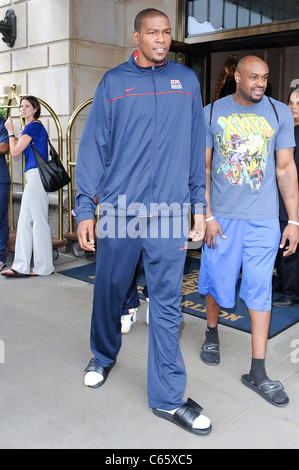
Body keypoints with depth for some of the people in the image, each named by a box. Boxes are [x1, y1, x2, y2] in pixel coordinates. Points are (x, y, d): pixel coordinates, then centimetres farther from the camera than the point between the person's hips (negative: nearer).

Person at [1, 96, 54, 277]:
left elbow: (15, 152, -7)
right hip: (33, 176, 11)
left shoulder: (33, 126, -9)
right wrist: (21, 139, 23)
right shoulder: (36, 126, 21)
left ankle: (43, 267, 4)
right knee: (25, 221, 9)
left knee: (39, 221, -4)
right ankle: (22, 267, 12)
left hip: (36, 175, -11)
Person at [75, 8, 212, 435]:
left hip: (169, 212, 1)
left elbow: (196, 146, 11)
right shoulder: (113, 82, 6)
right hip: (119, 209, 0)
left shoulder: (186, 80, 11)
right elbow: (93, 147, 2)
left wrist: (199, 203, 6)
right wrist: (85, 209, -3)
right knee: (109, 292, 12)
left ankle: (168, 397, 13)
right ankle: (103, 357, 40)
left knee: (167, 304, 2)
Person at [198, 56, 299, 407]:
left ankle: (258, 372, 10)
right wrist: (206, 216, -7)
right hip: (221, 216, 0)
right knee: (217, 282, 9)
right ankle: (212, 333, 39)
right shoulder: (212, 114, 1)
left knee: (260, 290, 2)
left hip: (263, 219, 1)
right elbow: (202, 169, 1)